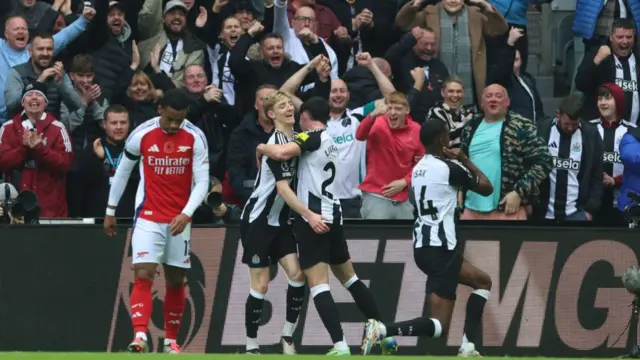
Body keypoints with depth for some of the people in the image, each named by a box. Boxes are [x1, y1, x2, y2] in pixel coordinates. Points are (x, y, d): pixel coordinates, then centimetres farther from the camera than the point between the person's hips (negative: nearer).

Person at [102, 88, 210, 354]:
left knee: (176, 281, 10)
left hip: (179, 220, 2)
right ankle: (140, 337, -27)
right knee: (143, 275, -16)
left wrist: (186, 214, -21)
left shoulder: (195, 138, -7)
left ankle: (171, 340, 22)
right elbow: (122, 172, 7)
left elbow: (202, 182, -7)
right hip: (148, 218, -2)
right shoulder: (142, 135, -8)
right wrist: (110, 211, 11)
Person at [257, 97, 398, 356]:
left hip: (314, 218, -8)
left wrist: (262, 147, -5)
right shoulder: (329, 142, 19)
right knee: (348, 277, 20)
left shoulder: (313, 137, -7)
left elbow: (282, 153, -23)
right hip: (332, 215, 8)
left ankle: (340, 346, -22)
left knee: (318, 285, -11)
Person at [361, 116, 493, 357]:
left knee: (483, 282, 26)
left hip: (423, 245, 9)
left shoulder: (419, 168, 12)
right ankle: (381, 330, -28)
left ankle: (467, 348, 15)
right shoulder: (450, 168, -11)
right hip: (440, 247, -9)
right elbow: (486, 188, 0)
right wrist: (465, 160, 11)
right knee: (439, 326, -9)